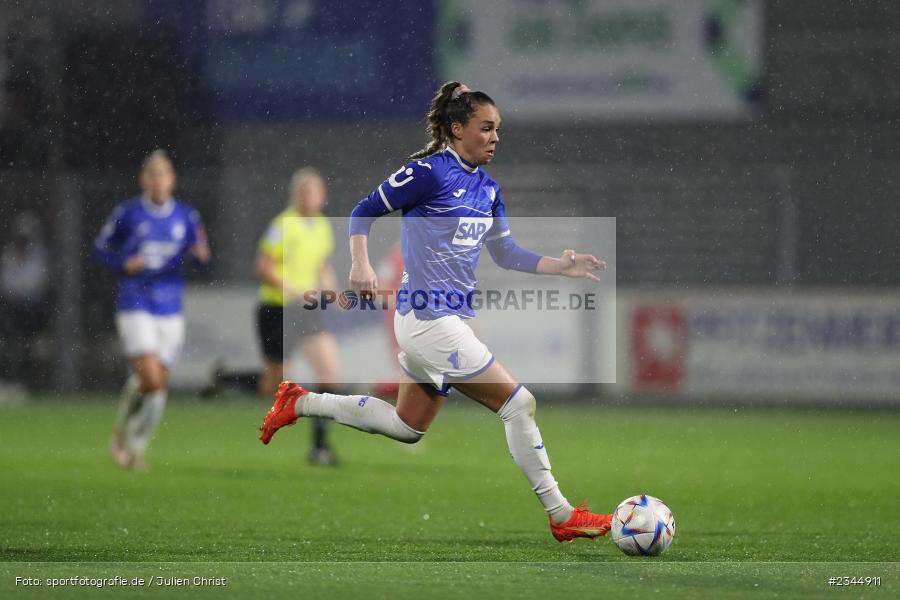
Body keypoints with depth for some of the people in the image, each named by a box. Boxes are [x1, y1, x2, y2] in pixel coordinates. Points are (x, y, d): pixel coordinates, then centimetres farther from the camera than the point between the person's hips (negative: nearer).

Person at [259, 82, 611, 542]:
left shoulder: (487, 188, 11)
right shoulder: (429, 172, -13)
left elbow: (505, 253, 17)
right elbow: (363, 212, -6)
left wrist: (561, 267, 5)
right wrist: (360, 264, -21)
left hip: (451, 319, 10)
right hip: (429, 319, -10)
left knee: (407, 427, 20)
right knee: (518, 403, -10)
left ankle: (300, 403, 29)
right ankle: (561, 516, -4)